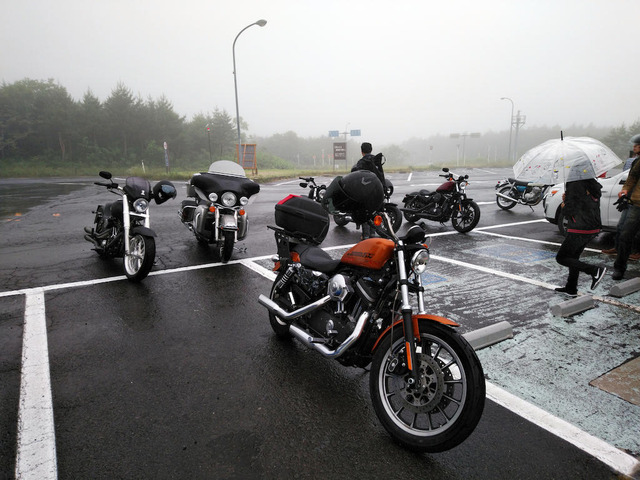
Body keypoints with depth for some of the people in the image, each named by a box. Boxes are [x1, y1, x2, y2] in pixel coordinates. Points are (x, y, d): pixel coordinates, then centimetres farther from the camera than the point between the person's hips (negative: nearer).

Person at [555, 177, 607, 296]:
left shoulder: (574, 184, -15)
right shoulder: (594, 186, 12)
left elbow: (569, 210, -17)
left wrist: (564, 206, 5)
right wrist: (567, 199, 8)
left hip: (579, 230, -9)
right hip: (593, 229, 9)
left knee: (561, 258, 0)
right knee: (573, 257, 19)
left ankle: (595, 271, -9)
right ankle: (571, 288, 27)